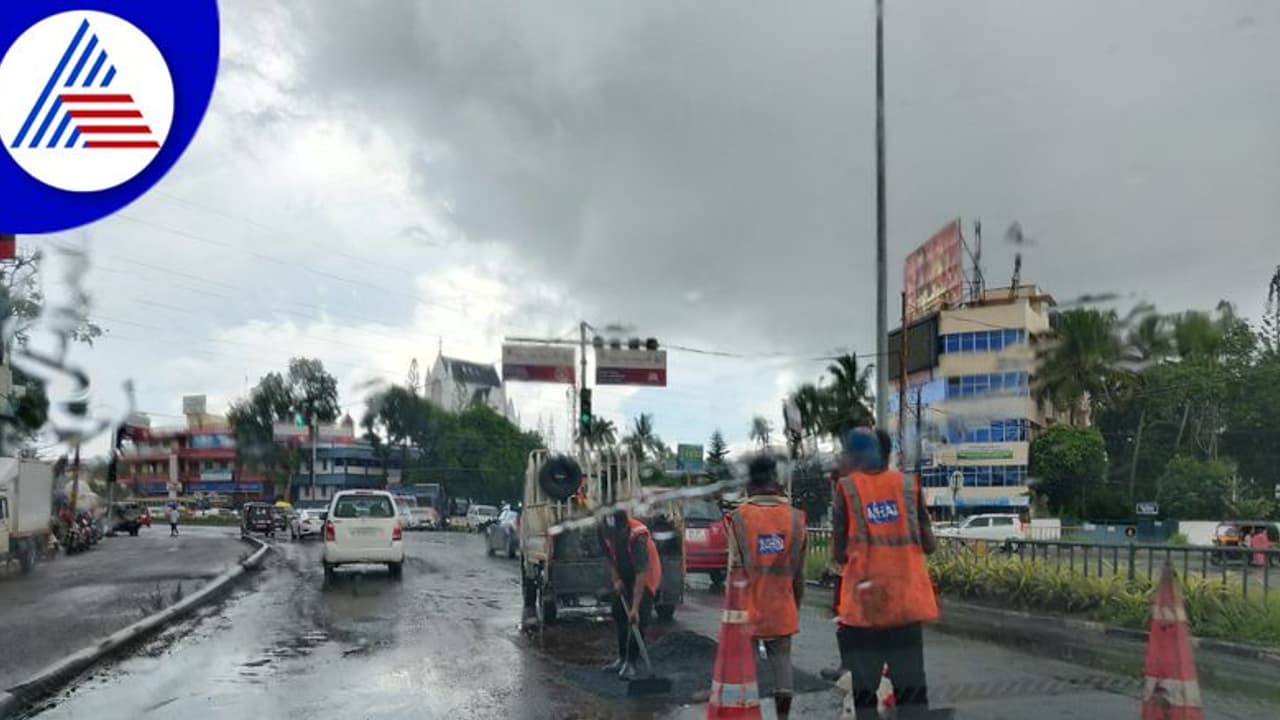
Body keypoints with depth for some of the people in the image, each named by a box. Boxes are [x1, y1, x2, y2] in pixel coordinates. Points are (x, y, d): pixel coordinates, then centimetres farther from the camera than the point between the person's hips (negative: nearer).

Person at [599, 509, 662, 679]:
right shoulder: (604, 531, -19)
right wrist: (616, 579, -8)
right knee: (619, 615, 9)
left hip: (646, 576, -6)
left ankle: (631, 662, -6)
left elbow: (641, 574, -38)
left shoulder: (638, 535, -37)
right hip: (624, 576, 6)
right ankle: (622, 657, 22)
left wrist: (635, 607, -39)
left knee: (638, 620, -13)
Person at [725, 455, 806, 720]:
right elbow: (799, 571, 5)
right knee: (782, 658, 10)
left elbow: (735, 567, -11)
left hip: (749, 607, -2)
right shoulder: (795, 518, 0)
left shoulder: (739, 518, -11)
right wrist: (796, 603, 17)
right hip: (782, 607, 3)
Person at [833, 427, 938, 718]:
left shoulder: (847, 488, -4)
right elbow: (929, 545, 4)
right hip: (907, 600, 3)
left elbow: (839, 553, -5)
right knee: (912, 687, 10)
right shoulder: (909, 484, 3)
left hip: (863, 603, -2)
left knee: (862, 690, 4)